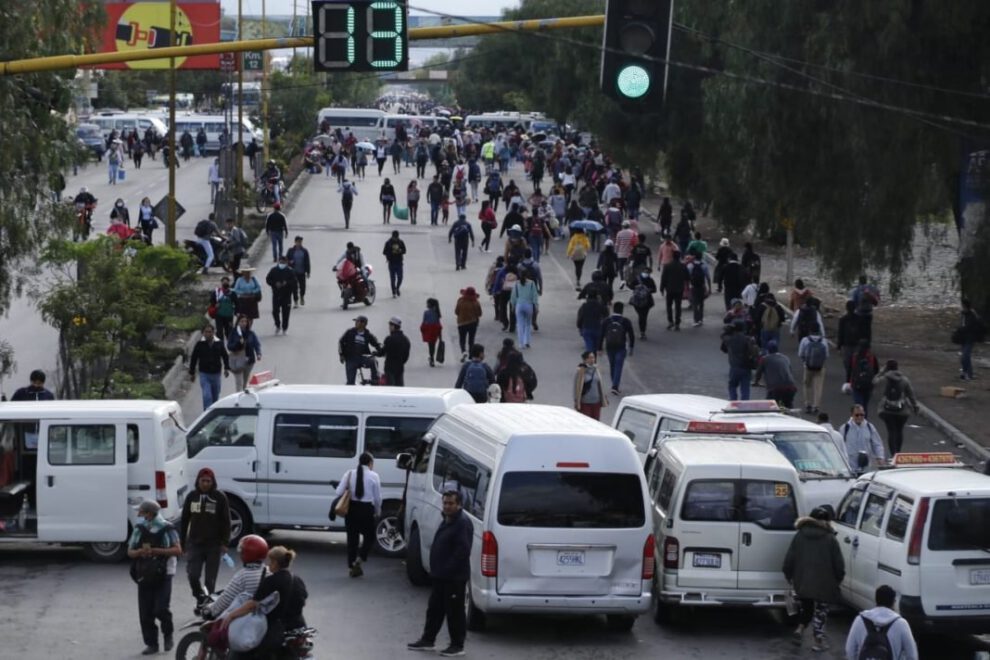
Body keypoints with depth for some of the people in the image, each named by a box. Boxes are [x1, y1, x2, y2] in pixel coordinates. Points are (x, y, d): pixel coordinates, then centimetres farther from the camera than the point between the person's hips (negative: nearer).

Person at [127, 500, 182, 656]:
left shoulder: (167, 529, -5)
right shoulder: (139, 529, 7)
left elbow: (177, 550, -11)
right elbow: (130, 551, 10)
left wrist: (154, 551, -19)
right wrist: (140, 551, -14)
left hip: (163, 575, -4)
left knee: (161, 609, -14)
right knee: (145, 612, 0)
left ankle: (168, 634, 15)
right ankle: (151, 644, 12)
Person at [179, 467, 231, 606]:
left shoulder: (219, 497, -3)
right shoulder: (192, 497, 5)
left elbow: (226, 521, -1)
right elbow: (184, 520, 10)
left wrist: (225, 543, -8)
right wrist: (181, 542, 7)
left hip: (213, 544, -2)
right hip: (195, 543, 2)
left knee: (210, 579, 2)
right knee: (192, 575, -11)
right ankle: (200, 598, 12)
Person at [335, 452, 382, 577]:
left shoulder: (349, 474, 1)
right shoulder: (373, 476, -5)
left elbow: (339, 492, -5)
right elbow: (377, 497, -4)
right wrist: (377, 512, 11)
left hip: (351, 508, 3)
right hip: (366, 509, -3)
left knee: (352, 537, 12)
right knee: (369, 536, 13)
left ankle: (352, 567, 12)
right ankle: (359, 559, -7)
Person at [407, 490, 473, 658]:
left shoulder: (463, 524, -17)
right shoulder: (446, 521, 15)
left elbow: (462, 551, -24)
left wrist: (448, 569, -23)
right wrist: (437, 569, 15)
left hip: (454, 578, -10)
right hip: (441, 576, 10)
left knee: (454, 612, -2)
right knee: (434, 608, 16)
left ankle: (457, 645, 6)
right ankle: (428, 640, 26)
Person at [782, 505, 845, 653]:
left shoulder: (799, 536, 0)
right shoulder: (830, 539, -9)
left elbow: (789, 559, 2)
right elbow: (838, 563, -7)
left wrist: (789, 576, 15)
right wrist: (838, 578, 9)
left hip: (802, 582, 3)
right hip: (823, 584, -3)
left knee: (806, 607, 24)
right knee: (820, 610, 8)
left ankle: (800, 628, 8)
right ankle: (819, 640, 7)